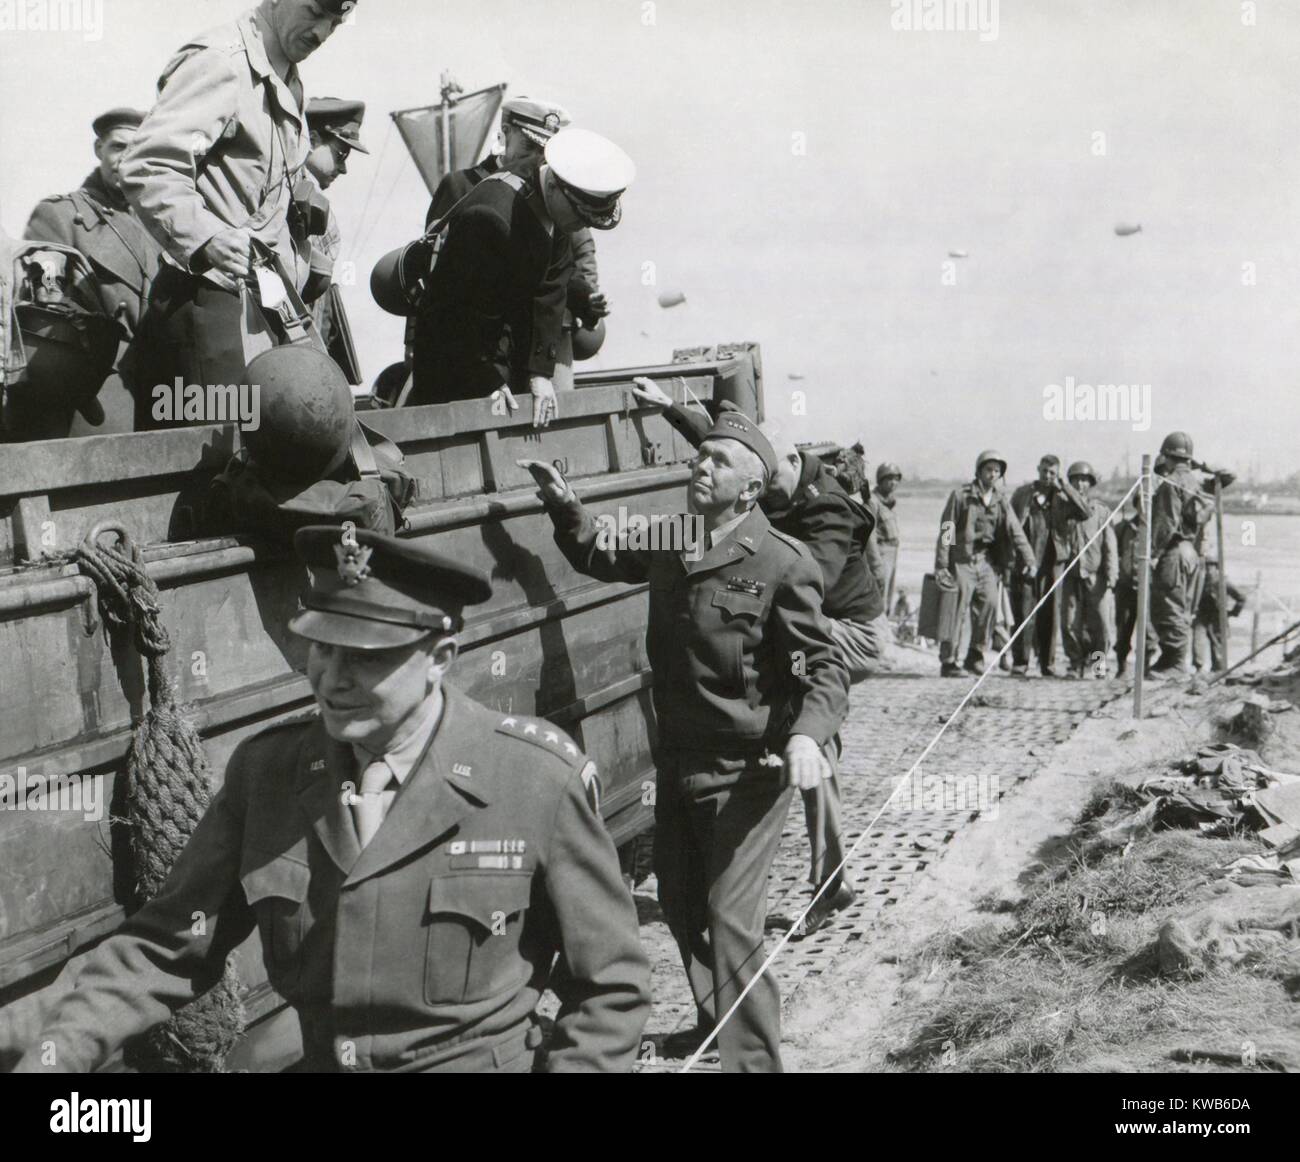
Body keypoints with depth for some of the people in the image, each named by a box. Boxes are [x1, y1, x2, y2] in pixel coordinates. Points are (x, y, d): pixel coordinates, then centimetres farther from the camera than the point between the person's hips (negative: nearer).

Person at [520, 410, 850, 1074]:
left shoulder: (781, 564, -16)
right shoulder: (670, 547, 4)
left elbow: (824, 667, -15)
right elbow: (601, 557, 24)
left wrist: (806, 734, -32)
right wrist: (564, 505, 9)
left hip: (748, 769, -7)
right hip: (679, 762, 8)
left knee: (730, 920, -9)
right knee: (679, 902, 19)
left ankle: (753, 1059, 6)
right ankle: (716, 1024, 41)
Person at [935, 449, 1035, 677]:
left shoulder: (1001, 500, 10)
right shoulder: (961, 495, -2)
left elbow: (1014, 530, 3)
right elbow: (946, 531, -3)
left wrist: (1027, 558, -10)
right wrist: (941, 565, -8)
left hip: (986, 561, 4)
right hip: (962, 560, -4)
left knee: (990, 603, -11)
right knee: (957, 609, -5)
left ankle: (975, 655, 3)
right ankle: (948, 661, 3)